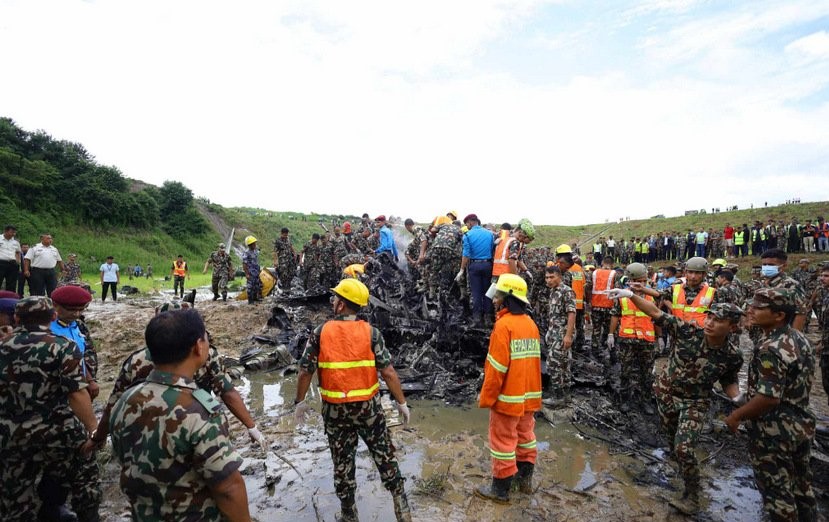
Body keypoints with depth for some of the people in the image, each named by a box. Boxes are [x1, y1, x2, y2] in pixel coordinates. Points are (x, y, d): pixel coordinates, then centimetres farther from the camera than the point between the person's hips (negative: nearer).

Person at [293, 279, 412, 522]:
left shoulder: (320, 333, -9)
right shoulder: (370, 333, -11)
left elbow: (305, 371, -5)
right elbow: (388, 373, -11)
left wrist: (300, 401, 10)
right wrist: (402, 402, 0)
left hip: (335, 409, 1)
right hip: (368, 407, 0)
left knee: (342, 462, 17)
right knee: (385, 457, 14)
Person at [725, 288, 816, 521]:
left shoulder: (771, 349, -27)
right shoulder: (801, 339, 3)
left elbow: (769, 398, -30)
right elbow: (797, 385, 13)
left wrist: (736, 415, -17)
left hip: (775, 431, -9)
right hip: (802, 424, 9)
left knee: (777, 490, 9)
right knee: (801, 484, 25)